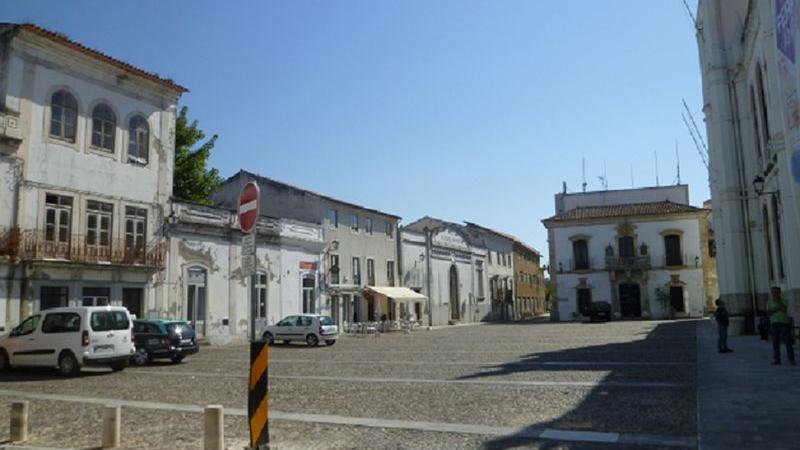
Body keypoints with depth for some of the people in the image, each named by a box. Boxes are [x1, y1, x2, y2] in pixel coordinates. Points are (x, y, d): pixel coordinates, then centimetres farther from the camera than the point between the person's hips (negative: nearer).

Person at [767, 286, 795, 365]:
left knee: (788, 341, -4)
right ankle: (776, 360, -1)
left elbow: (784, 309, -13)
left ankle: (791, 359, -1)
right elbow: (768, 313, 0)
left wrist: (778, 300, -14)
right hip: (774, 323, 1)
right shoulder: (769, 302, 10)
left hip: (784, 322, -1)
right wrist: (778, 309, -9)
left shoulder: (783, 301, 5)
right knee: (775, 342, -2)